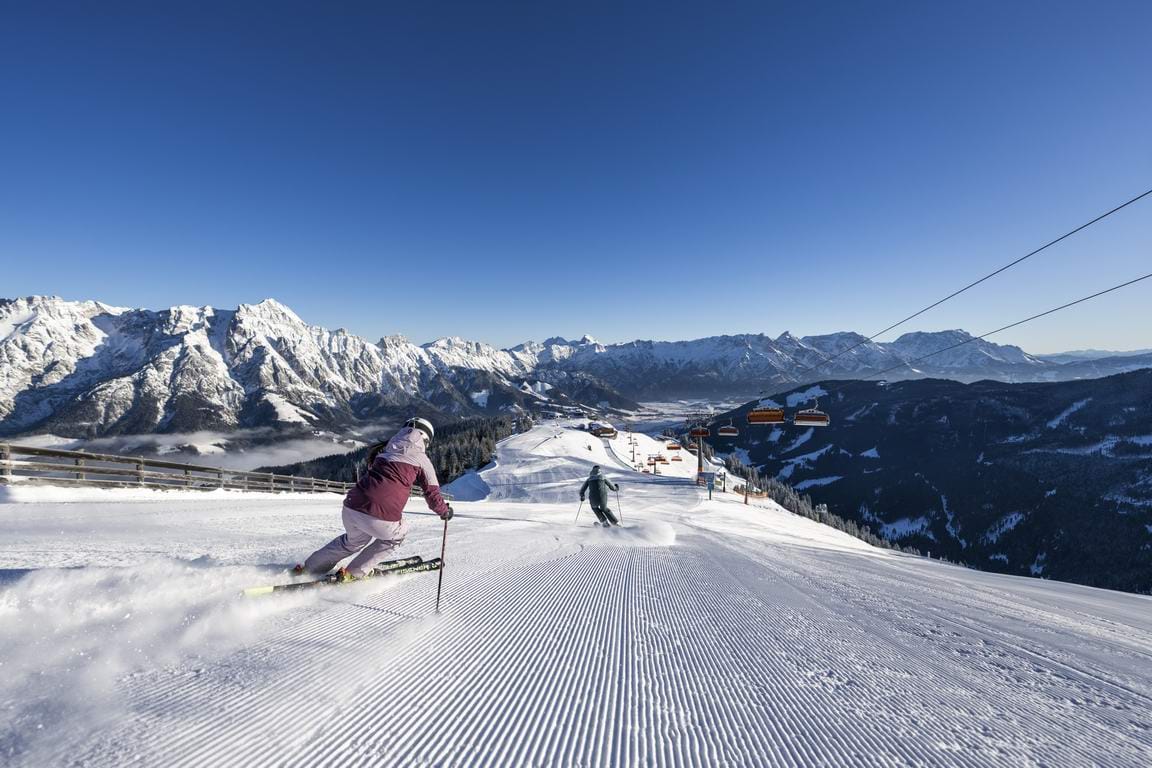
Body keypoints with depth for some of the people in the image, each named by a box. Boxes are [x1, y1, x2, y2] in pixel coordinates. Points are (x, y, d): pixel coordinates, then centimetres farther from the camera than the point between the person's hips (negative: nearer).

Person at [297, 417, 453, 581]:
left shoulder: (387, 448, 19)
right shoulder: (422, 460, 5)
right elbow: (432, 495, 7)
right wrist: (445, 511, 24)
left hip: (350, 508, 6)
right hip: (381, 519, -6)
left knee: (353, 541, 37)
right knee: (398, 534, 27)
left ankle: (308, 568, 44)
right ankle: (354, 574, 23)